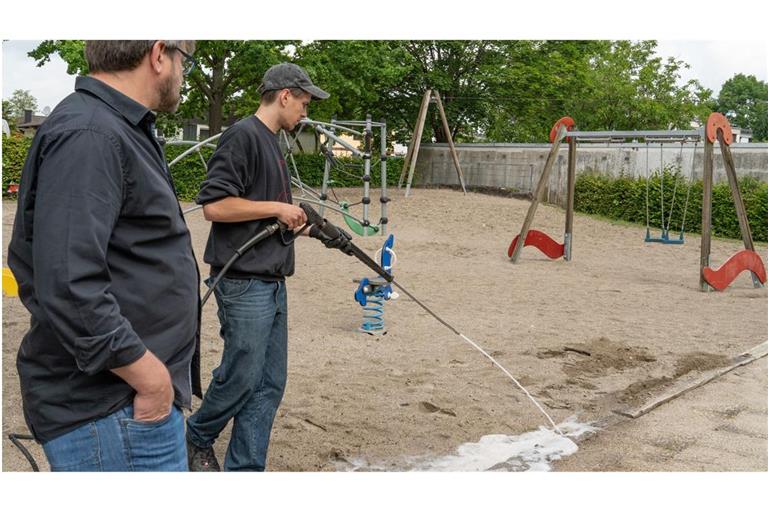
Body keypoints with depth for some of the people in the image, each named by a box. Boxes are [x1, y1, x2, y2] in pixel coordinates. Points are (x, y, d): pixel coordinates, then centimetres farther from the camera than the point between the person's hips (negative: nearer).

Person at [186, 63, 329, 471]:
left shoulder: (271, 143, 18)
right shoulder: (243, 135, -11)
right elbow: (214, 205, -20)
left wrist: (299, 224, 12)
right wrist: (278, 208, -14)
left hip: (272, 283, 9)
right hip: (244, 283, -9)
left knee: (269, 384, 9)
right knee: (240, 377, 1)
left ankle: (245, 468, 18)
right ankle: (197, 439, 28)